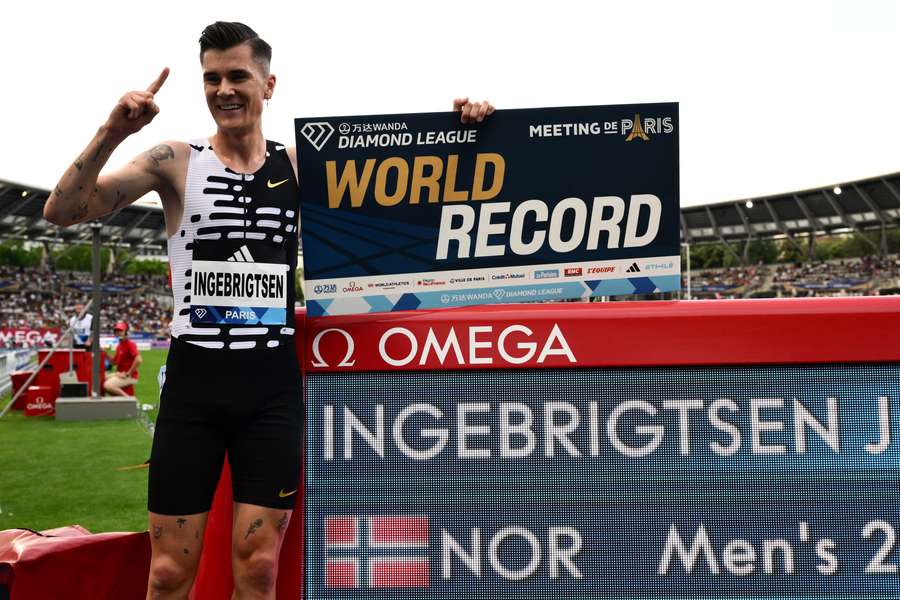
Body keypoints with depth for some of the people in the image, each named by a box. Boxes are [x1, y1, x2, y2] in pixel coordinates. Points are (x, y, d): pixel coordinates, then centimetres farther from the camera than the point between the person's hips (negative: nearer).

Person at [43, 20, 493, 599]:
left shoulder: (302, 165, 6)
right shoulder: (176, 162, 0)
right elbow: (64, 210, -6)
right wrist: (111, 133, -21)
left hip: (274, 384, 1)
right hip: (193, 379, -1)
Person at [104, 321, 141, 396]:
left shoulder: (130, 344, -14)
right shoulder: (119, 346, 14)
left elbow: (139, 360, -27)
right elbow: (114, 362, 21)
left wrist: (128, 374, -21)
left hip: (130, 376, -10)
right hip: (119, 374, 10)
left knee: (108, 385, -25)